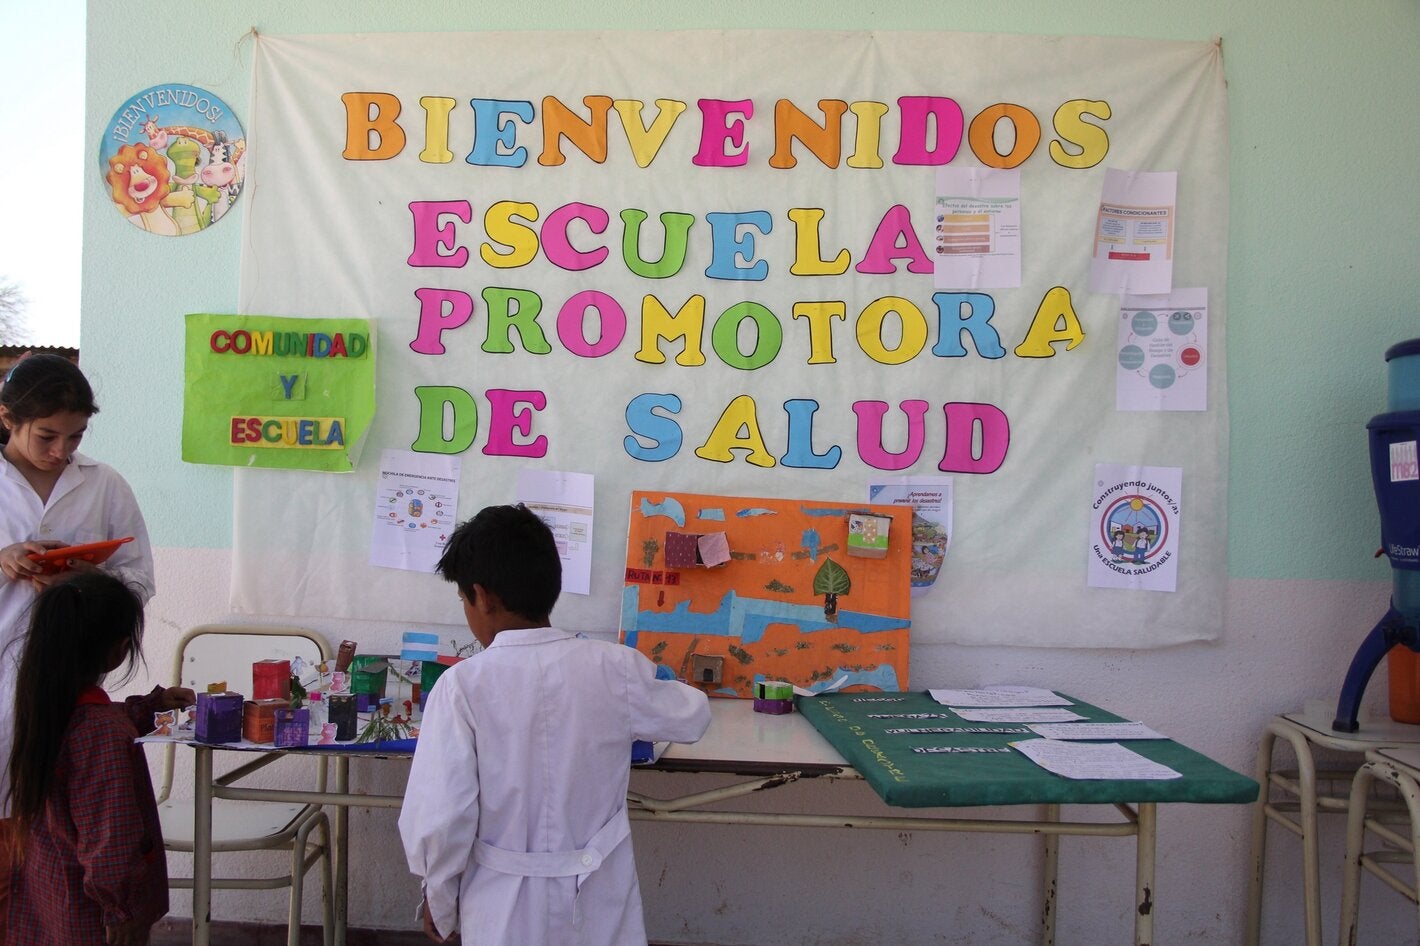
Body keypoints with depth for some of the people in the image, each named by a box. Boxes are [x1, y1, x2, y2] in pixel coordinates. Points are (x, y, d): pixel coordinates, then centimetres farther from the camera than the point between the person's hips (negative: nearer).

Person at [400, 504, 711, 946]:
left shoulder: (463, 684, -19)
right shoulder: (616, 668, -12)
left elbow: (438, 819, -16)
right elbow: (692, 718, 5)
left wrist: (439, 902, 2)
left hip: (506, 904, -2)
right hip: (599, 896, 2)